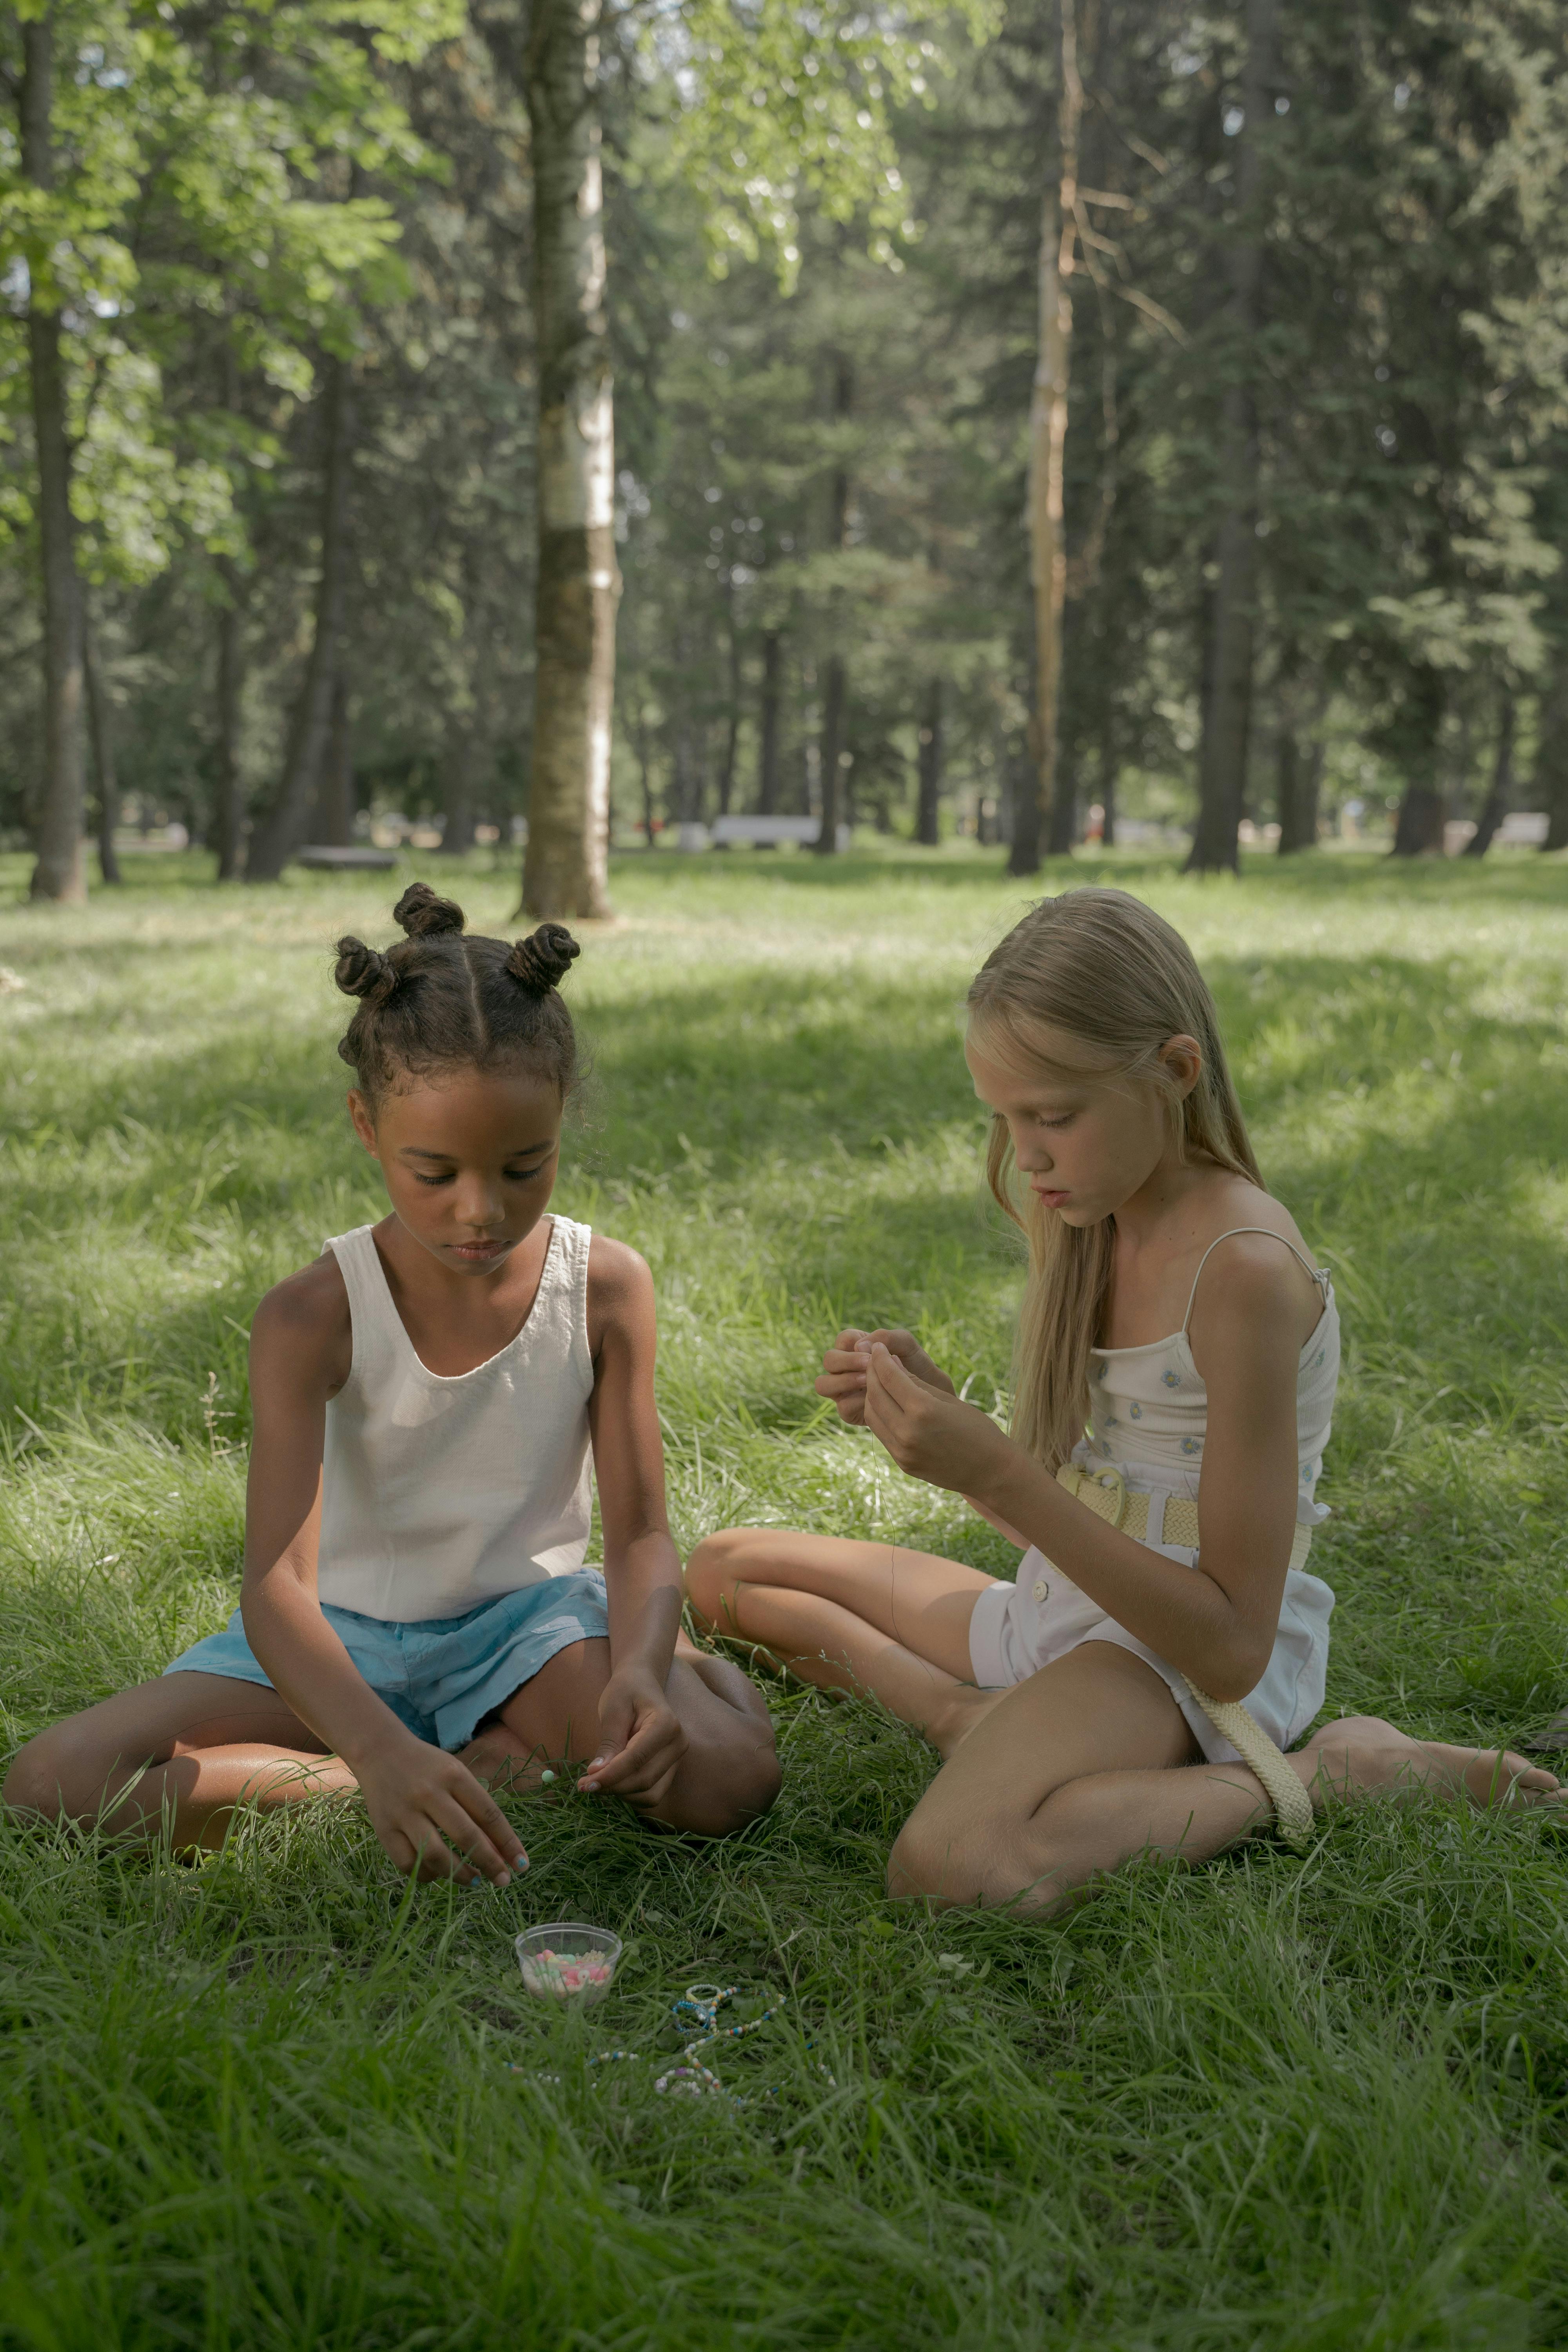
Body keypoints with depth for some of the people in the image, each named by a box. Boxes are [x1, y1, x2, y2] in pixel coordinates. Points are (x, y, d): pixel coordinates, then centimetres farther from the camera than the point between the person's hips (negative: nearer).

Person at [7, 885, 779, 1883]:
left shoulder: (608, 1288, -12)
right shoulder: (314, 1316, -18)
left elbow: (641, 1535, -8)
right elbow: (275, 1578, -28)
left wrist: (639, 1669, -32)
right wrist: (383, 1753, -47)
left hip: (529, 1613, -1)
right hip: (343, 1629, 2)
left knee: (724, 1779, -32)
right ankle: (481, 1766, -16)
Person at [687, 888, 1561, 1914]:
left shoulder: (1244, 1266, -23)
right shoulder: (1089, 1220, 4)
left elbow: (1233, 1648, -23)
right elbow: (1061, 1504, 9)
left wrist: (999, 1475, -29)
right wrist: (929, 1404, -10)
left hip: (1190, 1657, -9)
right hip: (1067, 1609, 9)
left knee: (954, 1866, -37)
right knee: (725, 1570, 13)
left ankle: (1333, 1771, -14)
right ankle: (970, 1715, -9)